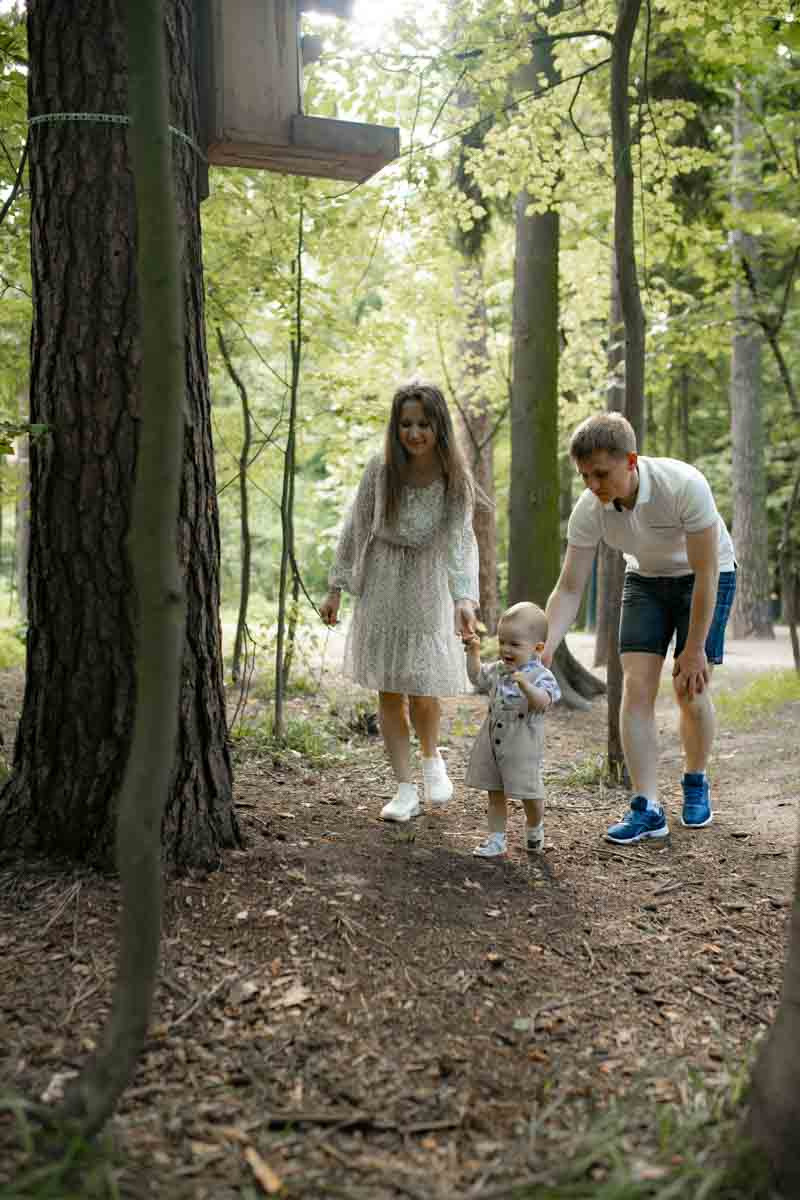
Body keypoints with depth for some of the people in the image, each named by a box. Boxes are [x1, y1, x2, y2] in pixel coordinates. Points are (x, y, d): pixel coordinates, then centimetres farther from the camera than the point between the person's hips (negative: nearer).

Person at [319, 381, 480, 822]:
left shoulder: (455, 480, -14)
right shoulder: (380, 471, -10)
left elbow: (462, 541, -23)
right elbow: (355, 530, -1)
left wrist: (465, 598, -38)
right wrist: (336, 589, 0)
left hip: (427, 591, -1)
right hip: (380, 589, 2)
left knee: (421, 691, -3)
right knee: (388, 692, 4)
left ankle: (432, 757, 30)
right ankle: (405, 788, 16)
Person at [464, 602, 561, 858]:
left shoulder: (540, 675, -15)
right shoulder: (497, 670, 7)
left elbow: (543, 702, -31)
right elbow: (477, 676, 25)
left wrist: (525, 685, -48)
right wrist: (473, 652, 14)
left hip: (522, 747, -6)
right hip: (492, 743, 6)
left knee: (529, 793, 5)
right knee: (495, 794, 11)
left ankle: (535, 828, 33)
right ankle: (496, 839, 19)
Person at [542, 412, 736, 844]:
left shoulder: (684, 485, -35)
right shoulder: (588, 510, -23)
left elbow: (706, 573, -27)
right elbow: (569, 589, -19)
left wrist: (695, 650, -23)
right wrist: (545, 646, -34)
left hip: (706, 578, -3)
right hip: (645, 580, 3)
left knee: (691, 691, -8)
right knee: (636, 688, -11)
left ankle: (696, 783, 20)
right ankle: (647, 808, -7)